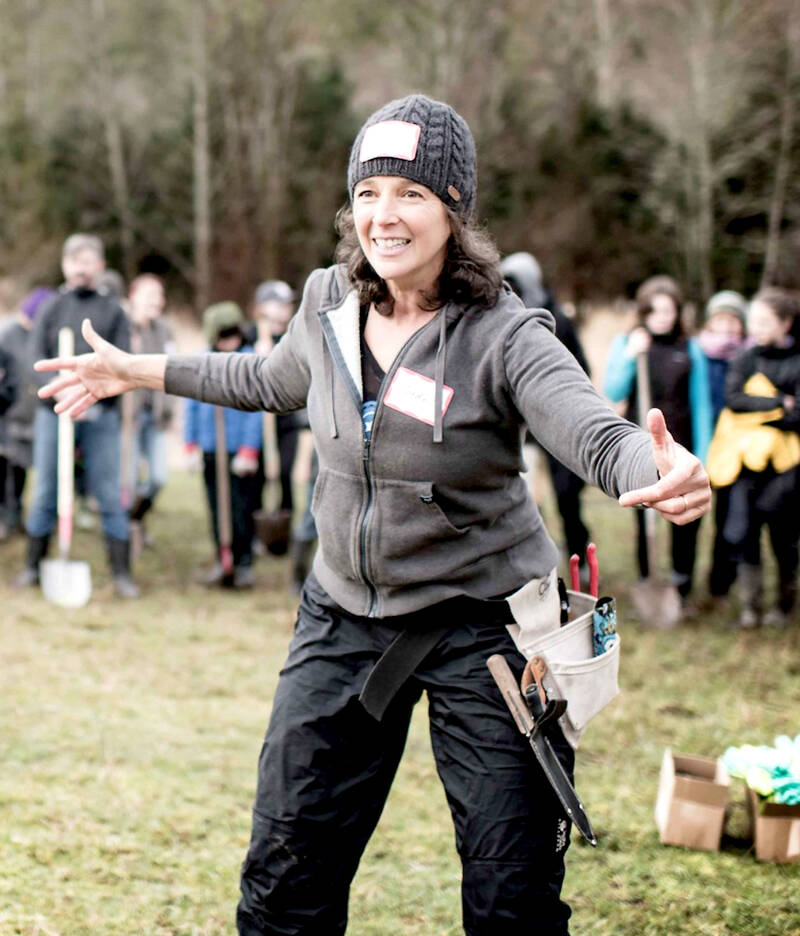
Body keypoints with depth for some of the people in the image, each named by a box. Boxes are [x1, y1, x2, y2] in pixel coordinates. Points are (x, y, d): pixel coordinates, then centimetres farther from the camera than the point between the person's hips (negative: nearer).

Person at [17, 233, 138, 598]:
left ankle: (121, 571, 3)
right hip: (54, 412, 1)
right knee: (46, 492, 5)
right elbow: (36, 362, 1)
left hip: (101, 416, -1)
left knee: (109, 494, -2)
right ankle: (33, 565, 15)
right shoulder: (50, 310, 9)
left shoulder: (112, 311, 8)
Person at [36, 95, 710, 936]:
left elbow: (603, 437, -32)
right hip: (346, 615, 5)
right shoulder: (329, 304, -2)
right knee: (286, 868, 7)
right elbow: (272, 380, 20)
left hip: (479, 622, -4)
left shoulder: (502, 337, -19)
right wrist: (137, 372, 24)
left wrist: (667, 476, -56)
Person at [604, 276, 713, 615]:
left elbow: (701, 405, 7)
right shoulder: (625, 344, 5)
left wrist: (702, 455, 3)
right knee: (644, 519, 3)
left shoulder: (690, 350, 5)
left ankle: (682, 590, 11)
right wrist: (630, 356, -15)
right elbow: (613, 393, -3)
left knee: (687, 517, -3)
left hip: (679, 447, 0)